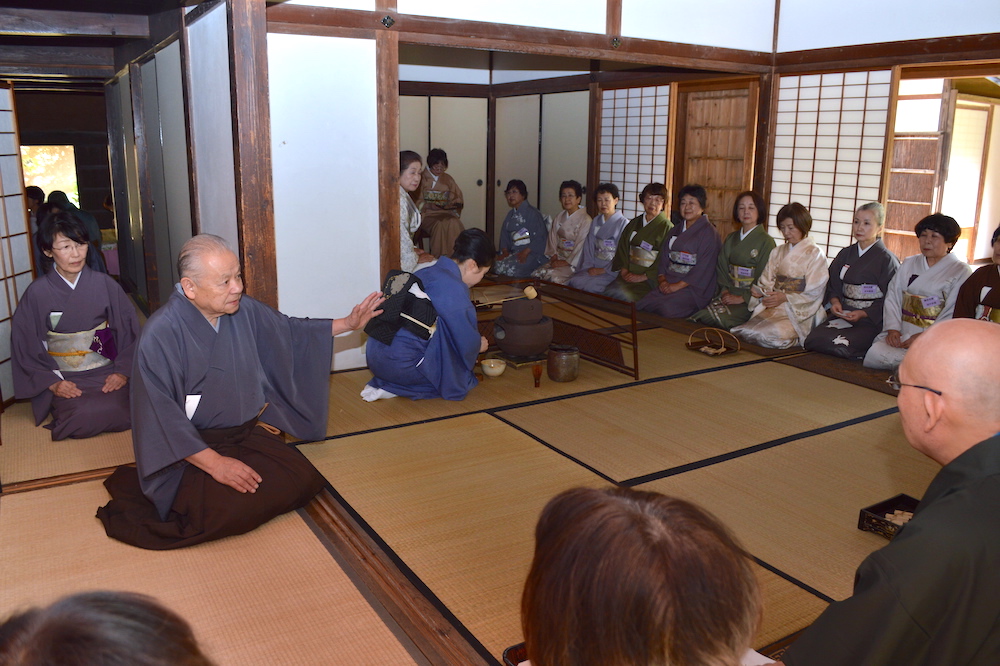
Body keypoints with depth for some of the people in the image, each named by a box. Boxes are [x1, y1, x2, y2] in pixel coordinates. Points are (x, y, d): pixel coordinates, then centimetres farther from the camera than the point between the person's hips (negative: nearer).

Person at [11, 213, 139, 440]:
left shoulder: (104, 284, 0)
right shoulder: (37, 293, -3)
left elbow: (129, 330, 3)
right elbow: (24, 345, 1)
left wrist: (123, 371, -9)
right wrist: (51, 382, -9)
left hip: (107, 373, 1)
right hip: (64, 380, -1)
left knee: (120, 412, -25)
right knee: (85, 418, -27)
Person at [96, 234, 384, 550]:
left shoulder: (244, 310, -2)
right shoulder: (160, 335, -20)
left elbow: (290, 333, 15)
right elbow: (161, 418, -20)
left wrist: (349, 323, 11)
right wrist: (214, 463, -23)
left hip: (247, 434, 6)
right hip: (190, 450, -6)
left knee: (303, 481, -12)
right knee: (234, 509, -28)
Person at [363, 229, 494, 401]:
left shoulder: (428, 272, 13)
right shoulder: (454, 289, -16)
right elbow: (467, 341, -9)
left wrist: (475, 342, 30)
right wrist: (479, 345, 14)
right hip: (401, 364, -9)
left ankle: (384, 385, 10)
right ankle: (392, 389, -3)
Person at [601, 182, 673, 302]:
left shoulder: (667, 227, 1)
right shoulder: (634, 223, 19)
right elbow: (622, 247, 14)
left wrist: (643, 276, -13)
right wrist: (624, 269, -3)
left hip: (649, 278, -5)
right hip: (629, 274, 5)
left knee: (626, 296, -29)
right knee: (610, 291, -23)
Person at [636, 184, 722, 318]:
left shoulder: (708, 232, -1)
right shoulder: (675, 231, 21)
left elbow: (704, 268, -11)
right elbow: (664, 258, 15)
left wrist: (678, 285, -17)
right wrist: (662, 280, -5)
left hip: (694, 288, -6)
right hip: (668, 285, 6)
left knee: (667, 308, -34)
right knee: (640, 305, -21)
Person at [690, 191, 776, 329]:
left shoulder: (766, 242, -2)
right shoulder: (730, 239, 17)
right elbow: (721, 269, 12)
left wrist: (741, 298, -14)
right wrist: (725, 291, -5)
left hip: (750, 299, -5)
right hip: (728, 294, 5)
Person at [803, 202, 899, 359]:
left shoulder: (887, 259, -2)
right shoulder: (845, 254, 16)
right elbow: (833, 285, 19)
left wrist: (863, 313, -18)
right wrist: (835, 301, -3)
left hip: (871, 321, -5)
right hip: (843, 315, 6)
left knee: (839, 345, -30)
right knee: (812, 339, -20)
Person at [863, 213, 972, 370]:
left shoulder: (961, 271, 1)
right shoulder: (908, 264, 18)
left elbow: (953, 316, -8)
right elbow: (892, 298, 8)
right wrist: (893, 329, -8)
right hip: (900, 334, 5)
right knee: (876, 354, -26)